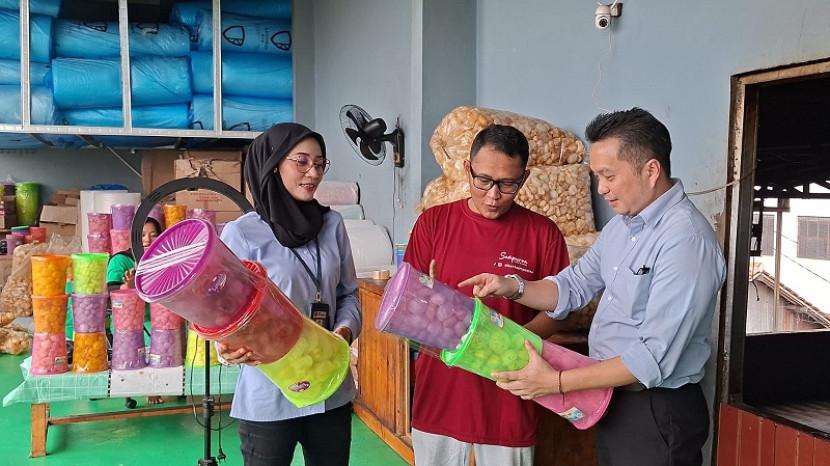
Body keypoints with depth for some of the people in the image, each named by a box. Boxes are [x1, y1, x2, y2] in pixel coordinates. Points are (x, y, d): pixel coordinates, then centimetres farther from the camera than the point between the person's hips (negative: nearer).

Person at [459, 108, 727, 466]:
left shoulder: (686, 240, -24)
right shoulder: (622, 224, 5)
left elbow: (655, 358, -26)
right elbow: (574, 286, 11)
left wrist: (557, 382, -25)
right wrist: (513, 288, -8)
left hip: (657, 413, -8)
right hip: (612, 401, 8)